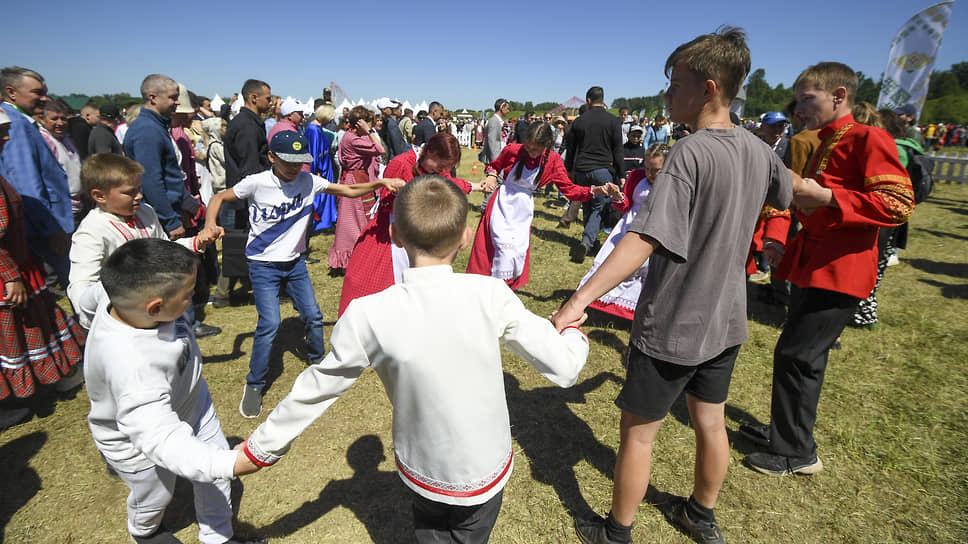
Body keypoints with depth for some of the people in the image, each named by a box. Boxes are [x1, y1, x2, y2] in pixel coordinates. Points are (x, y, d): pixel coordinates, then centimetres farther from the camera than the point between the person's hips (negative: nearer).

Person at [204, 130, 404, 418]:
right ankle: (254, 385, 9)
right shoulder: (257, 183, -15)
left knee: (313, 316, 8)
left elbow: (349, 191, -3)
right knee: (269, 323, -13)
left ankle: (319, 362, 37)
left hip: (295, 263, 4)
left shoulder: (308, 181, -6)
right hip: (264, 265, -4)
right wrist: (210, 224, -22)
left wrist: (381, 182, -16)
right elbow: (219, 197, -3)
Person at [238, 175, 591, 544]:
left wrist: (260, 448, 7)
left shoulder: (369, 316, -24)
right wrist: (574, 331, 7)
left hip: (423, 473, 0)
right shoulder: (490, 295, -24)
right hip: (488, 471, 0)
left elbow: (315, 390, -11)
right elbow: (564, 368, -16)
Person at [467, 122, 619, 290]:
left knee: (519, 254, 5)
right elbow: (494, 166, 9)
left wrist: (597, 190, -17)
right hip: (503, 206, -3)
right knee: (506, 250, -14)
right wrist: (491, 175, -14)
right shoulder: (512, 150, -10)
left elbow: (569, 189, -4)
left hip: (523, 212, 3)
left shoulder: (552, 161, -6)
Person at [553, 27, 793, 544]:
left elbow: (644, 239, -35)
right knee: (710, 423, 23)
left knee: (637, 433, 10)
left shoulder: (689, 153, -23)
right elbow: (791, 195, 23)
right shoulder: (758, 149, 2)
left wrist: (580, 298, -39)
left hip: (672, 327, -7)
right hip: (725, 322, 8)